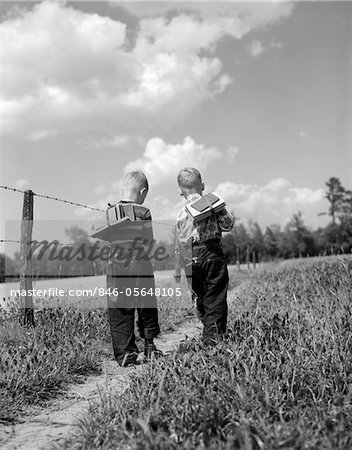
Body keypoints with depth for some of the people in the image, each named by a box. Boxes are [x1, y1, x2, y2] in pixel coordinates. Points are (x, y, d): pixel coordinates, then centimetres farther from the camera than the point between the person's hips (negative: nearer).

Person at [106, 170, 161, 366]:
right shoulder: (144, 213, -5)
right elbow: (149, 243, -5)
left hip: (116, 270, 1)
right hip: (141, 268, 0)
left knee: (120, 314, 6)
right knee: (147, 310, 16)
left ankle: (126, 354, 5)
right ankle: (149, 346, 22)